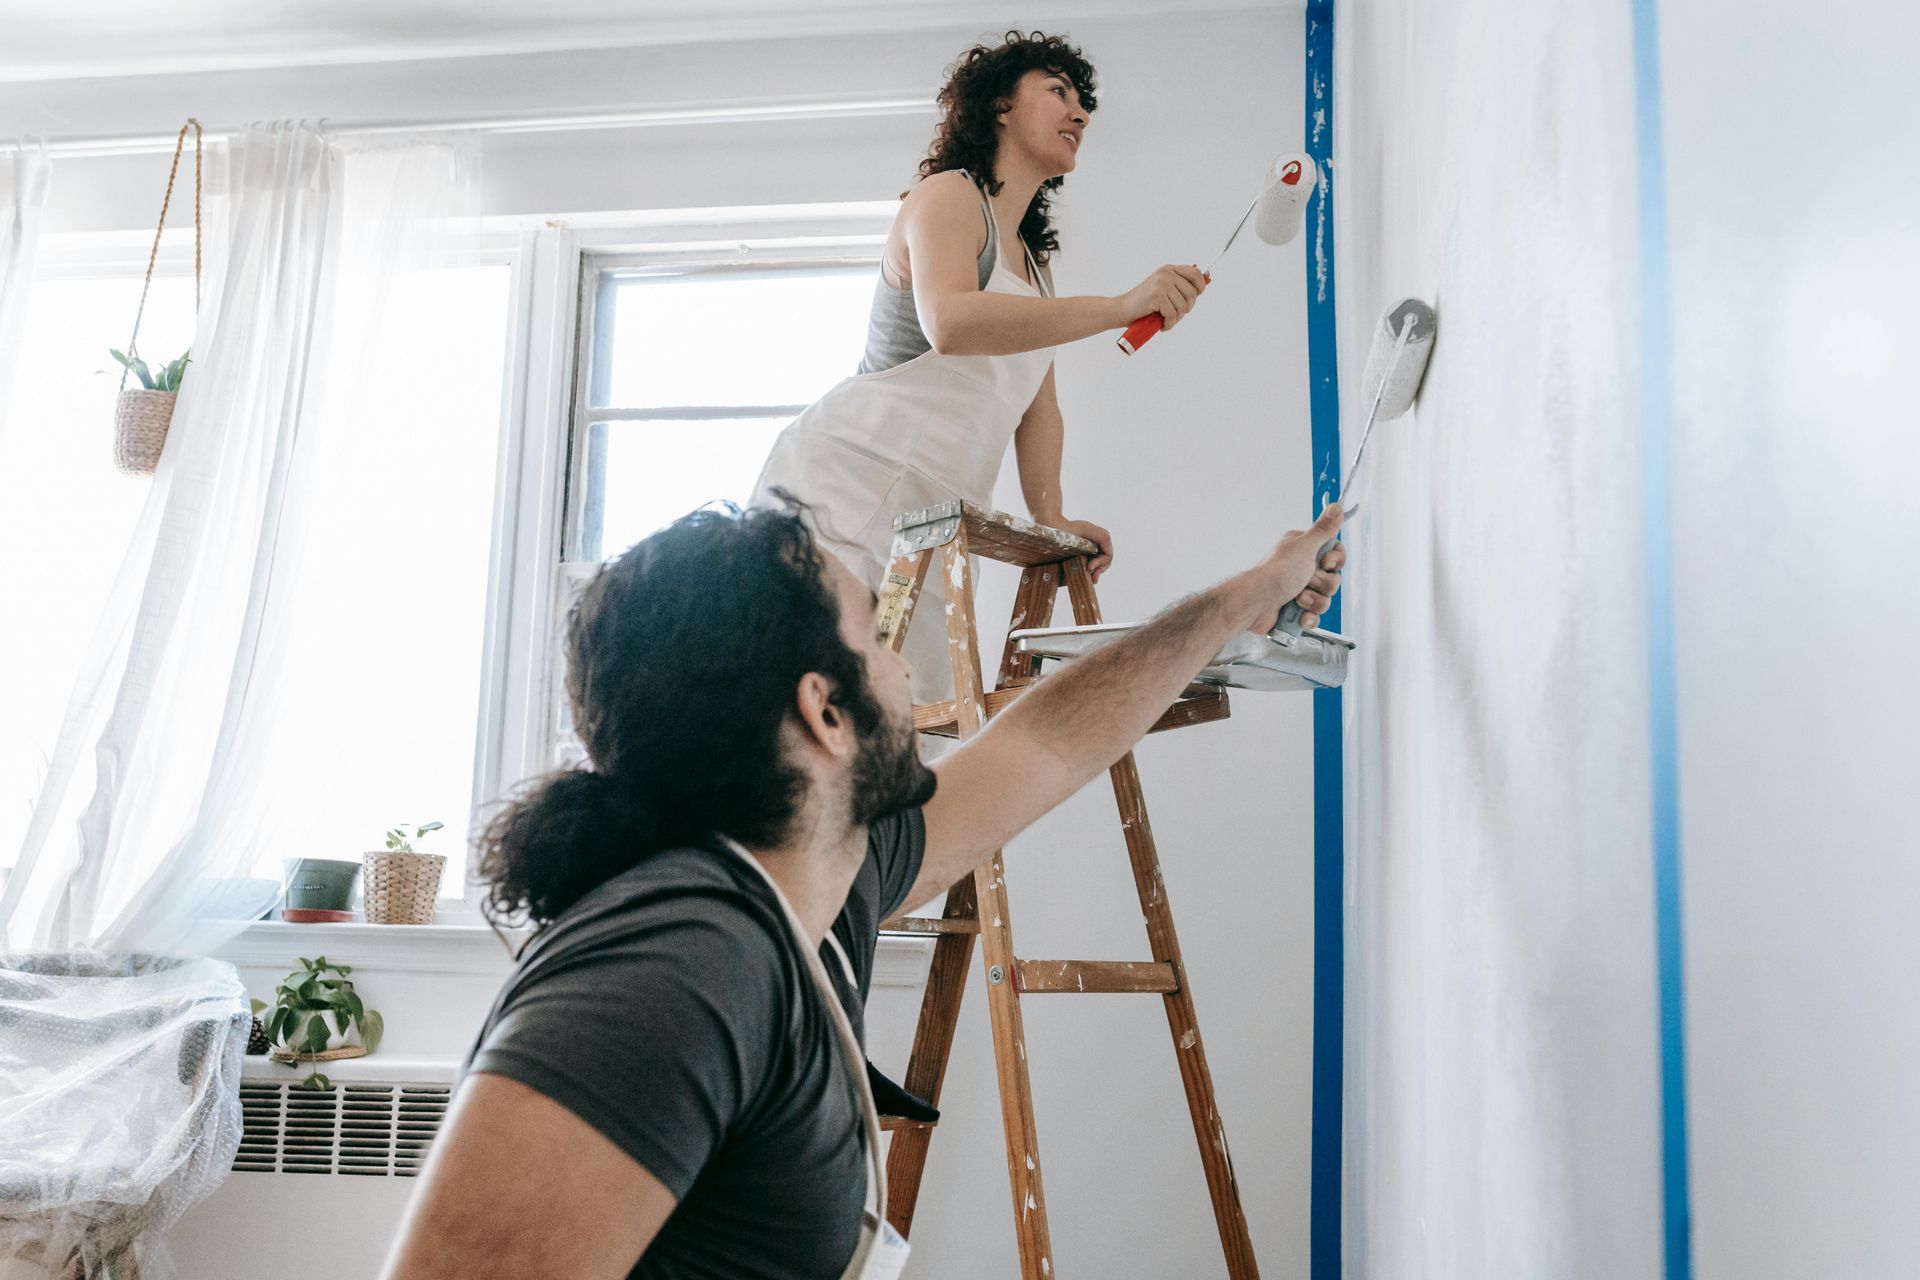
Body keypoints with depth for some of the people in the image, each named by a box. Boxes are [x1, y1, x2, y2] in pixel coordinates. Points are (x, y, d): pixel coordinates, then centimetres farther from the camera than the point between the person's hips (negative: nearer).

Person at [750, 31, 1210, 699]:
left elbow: (1039, 406, 21)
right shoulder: (949, 194, -2)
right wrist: (1121, 307, -26)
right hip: (844, 480, -8)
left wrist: (1050, 518, 4)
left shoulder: (1034, 261, 26)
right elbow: (950, 324, -24)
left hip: (924, 523, 9)